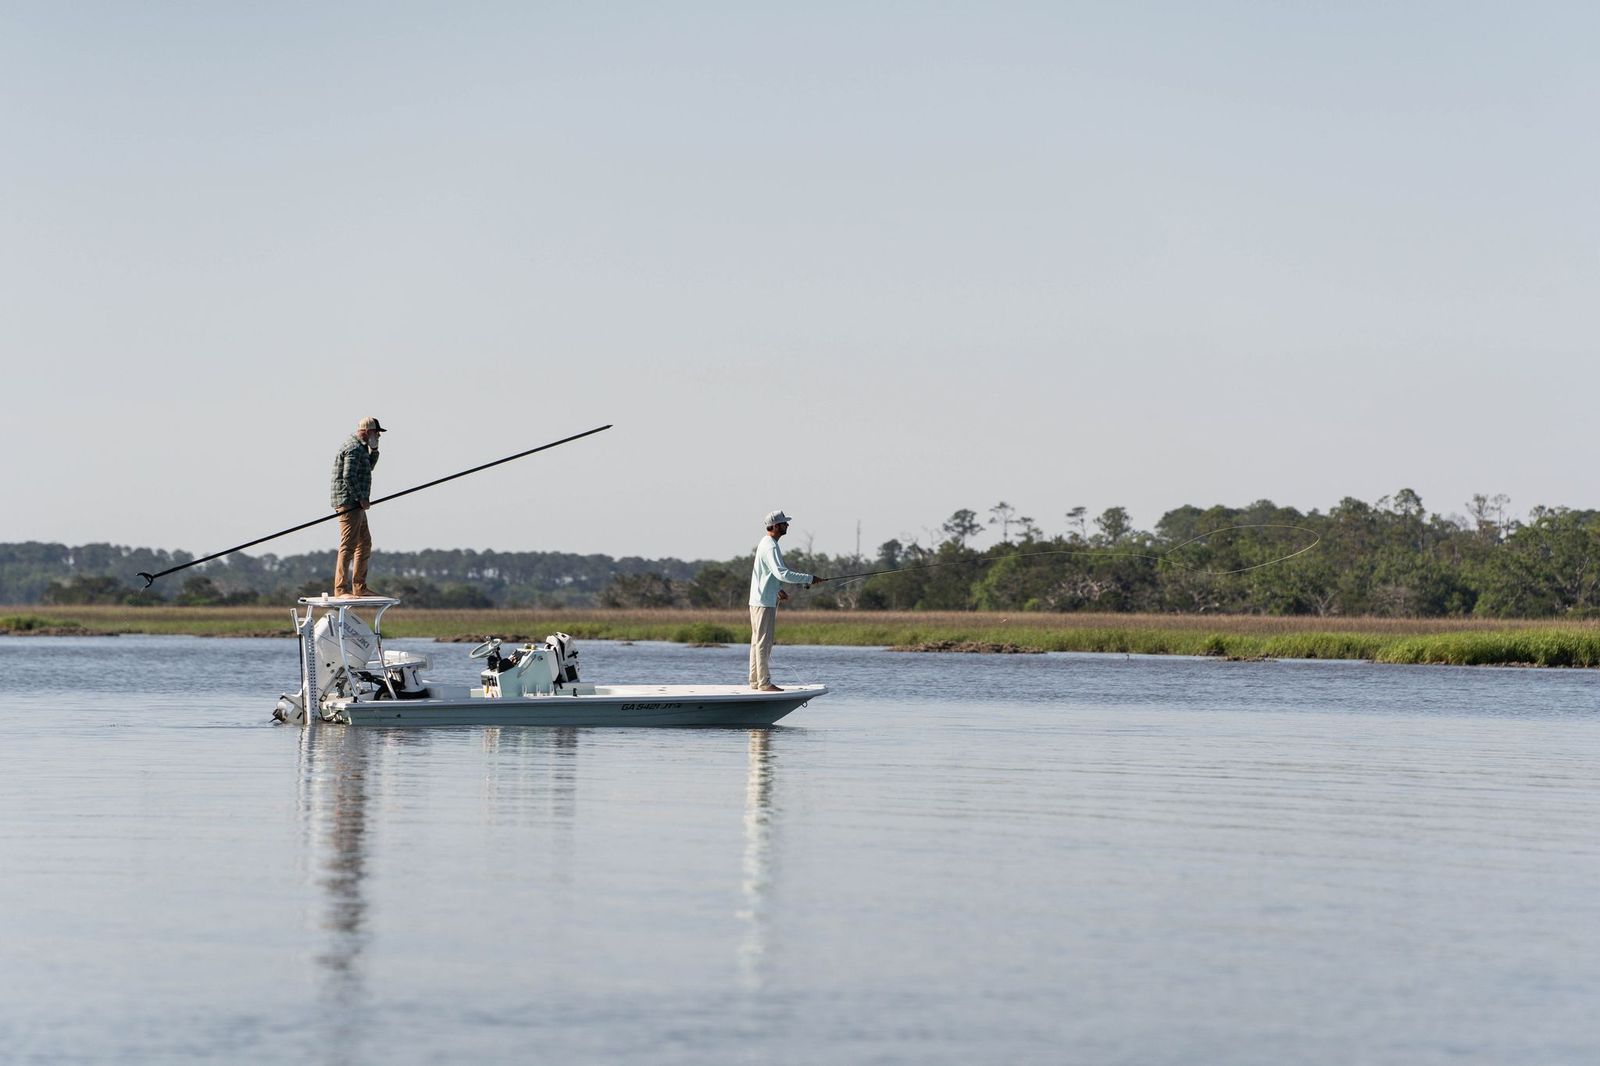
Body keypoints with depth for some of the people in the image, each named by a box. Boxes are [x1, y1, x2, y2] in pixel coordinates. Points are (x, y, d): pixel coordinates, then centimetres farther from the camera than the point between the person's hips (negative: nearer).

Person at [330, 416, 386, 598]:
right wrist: (362, 498, -18)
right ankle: (341, 589, -15)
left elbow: (368, 467, 32)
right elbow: (348, 476, -23)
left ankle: (359, 587, 20)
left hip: (357, 505, 11)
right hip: (349, 502, -11)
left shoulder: (359, 447, 19)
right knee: (348, 546, -13)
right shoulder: (354, 448, -15)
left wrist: (373, 451, 16)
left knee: (365, 544, 15)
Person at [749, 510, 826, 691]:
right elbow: (781, 573, -29)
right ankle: (764, 683, -8)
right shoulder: (770, 547, -17)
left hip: (758, 600, 10)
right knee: (764, 642, -8)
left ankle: (755, 680, 16)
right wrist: (809, 579, -26)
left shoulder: (765, 543, 16)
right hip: (765, 602, -10)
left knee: (758, 641, 12)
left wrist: (778, 589, 23)